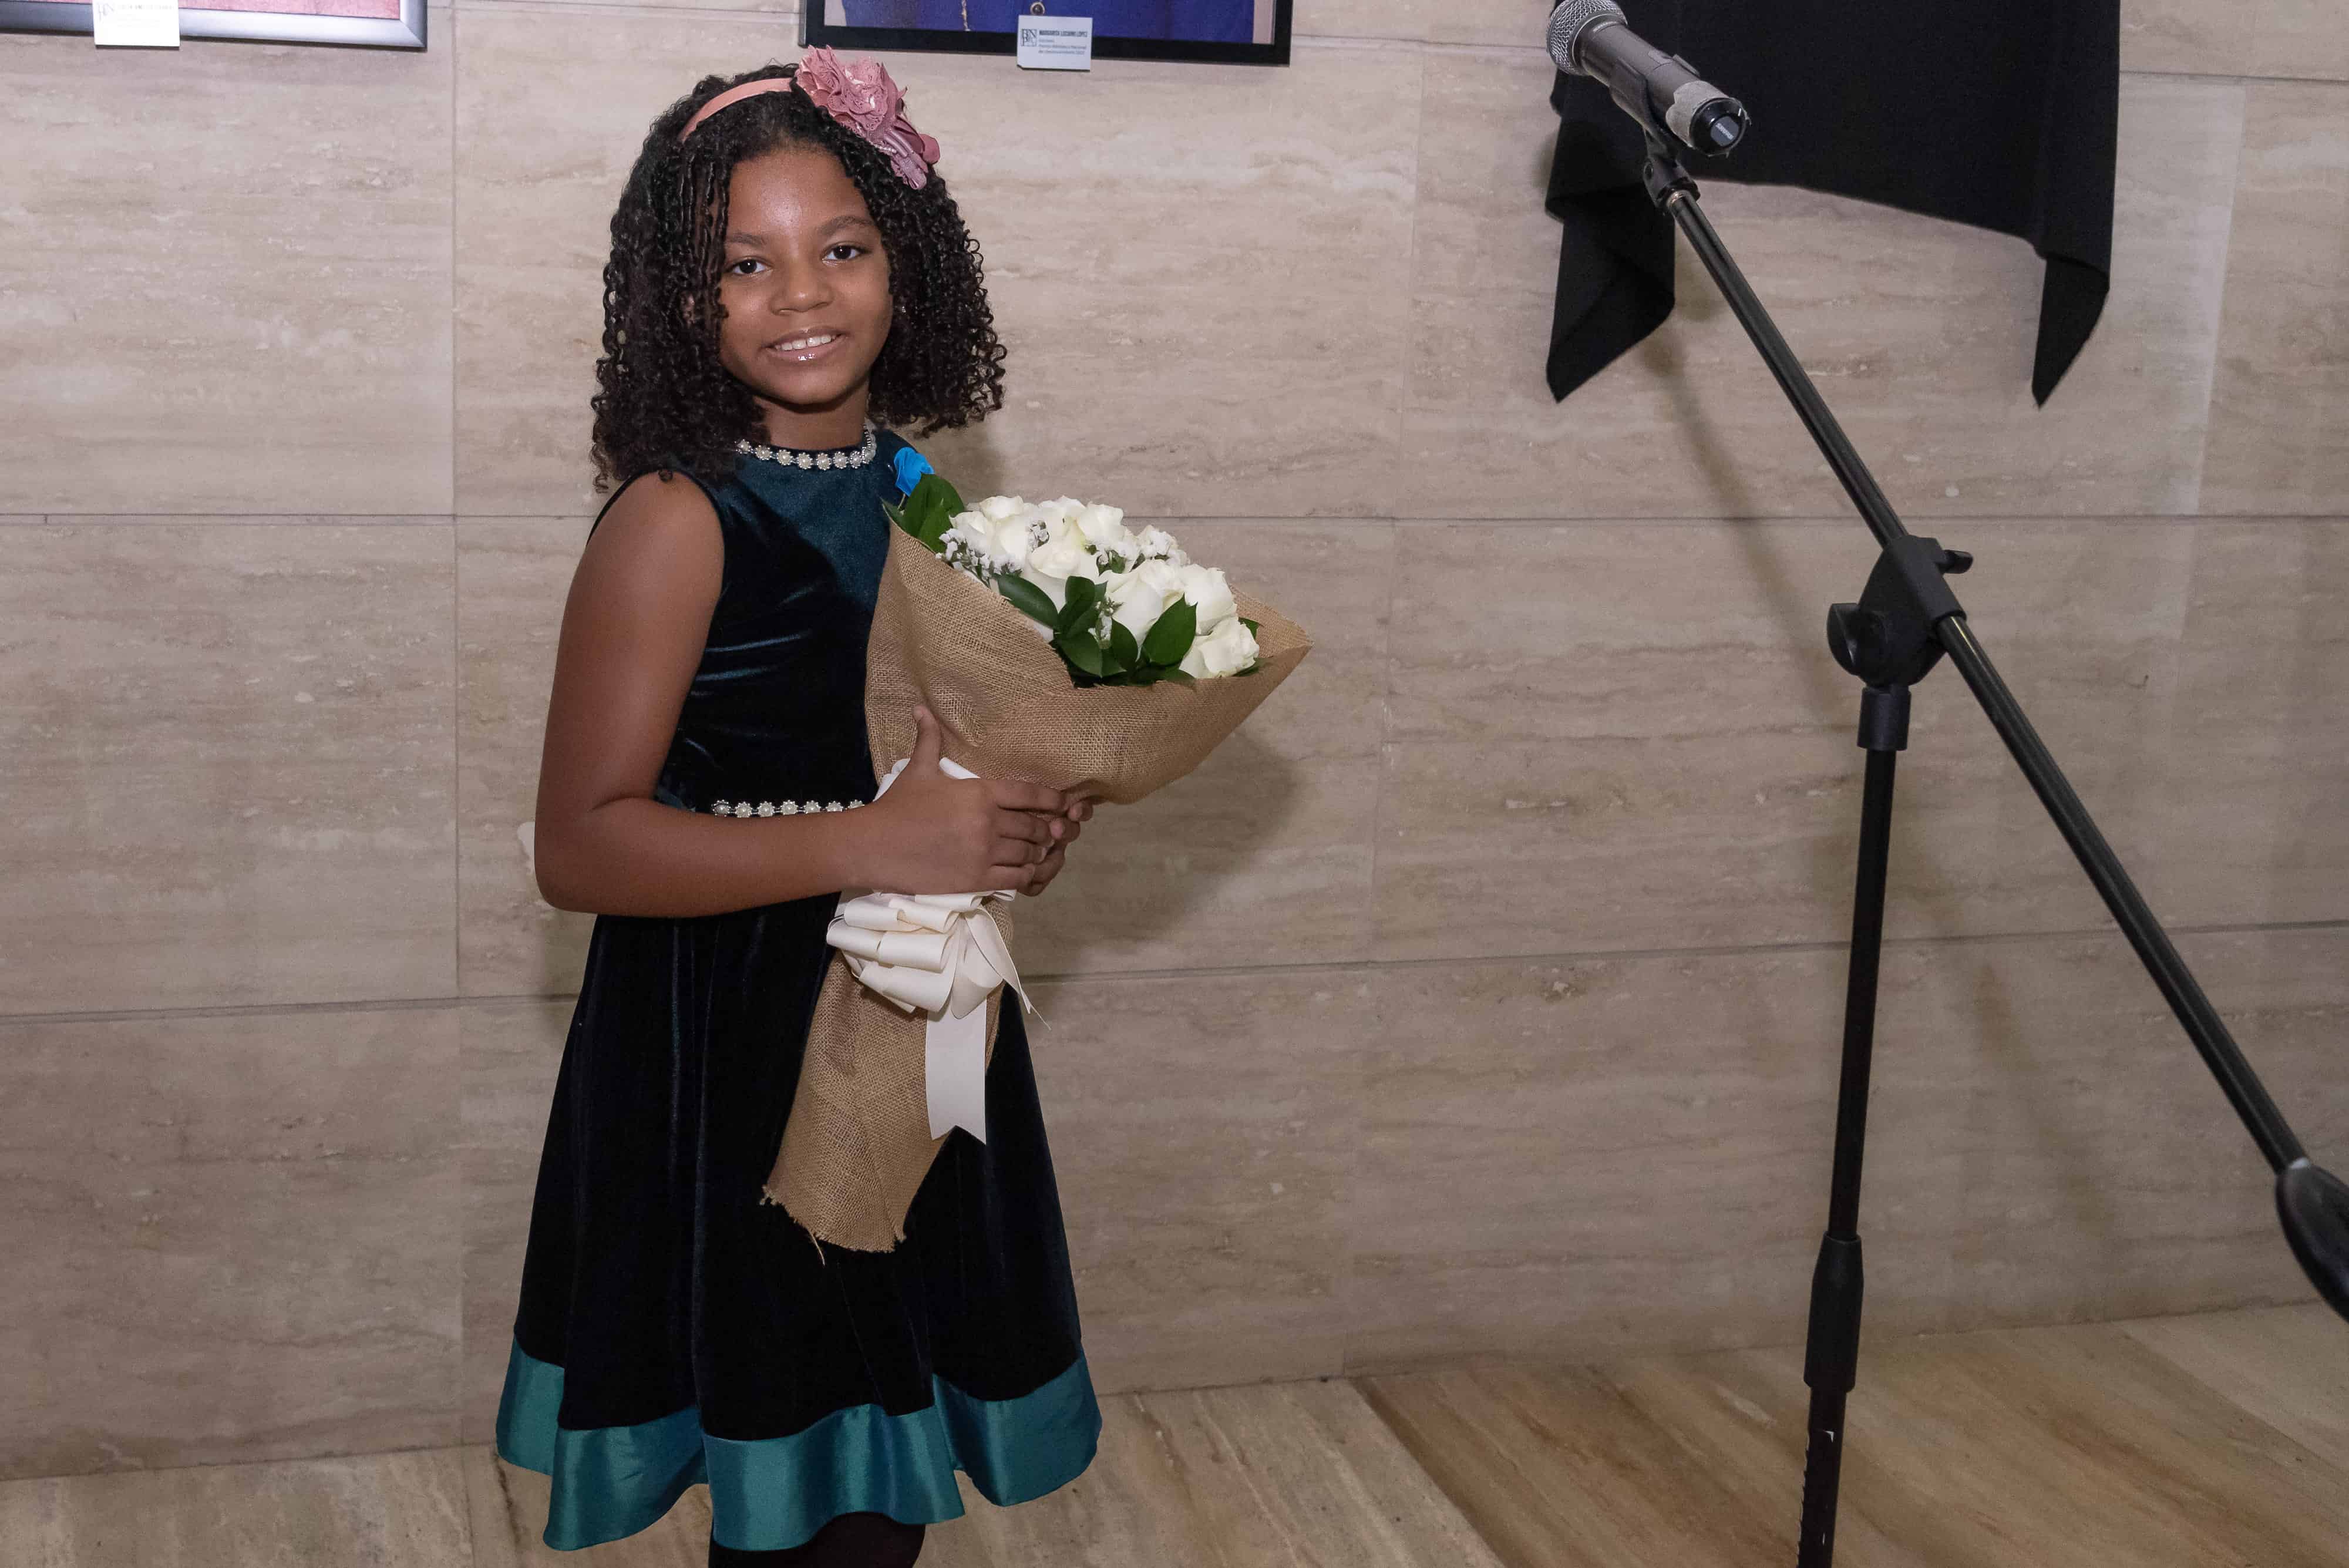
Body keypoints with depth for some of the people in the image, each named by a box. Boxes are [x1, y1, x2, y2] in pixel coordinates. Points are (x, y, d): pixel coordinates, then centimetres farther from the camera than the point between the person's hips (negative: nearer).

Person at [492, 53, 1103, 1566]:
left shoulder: (919, 494, 5)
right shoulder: (676, 521, -15)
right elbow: (582, 843, -21)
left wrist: (1022, 825, 0)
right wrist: (874, 844, -26)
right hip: (736, 1052, -6)